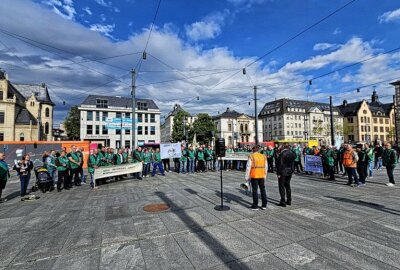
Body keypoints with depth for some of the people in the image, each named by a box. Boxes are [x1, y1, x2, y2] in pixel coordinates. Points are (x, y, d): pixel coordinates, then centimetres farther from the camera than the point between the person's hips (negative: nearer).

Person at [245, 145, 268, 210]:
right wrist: (265, 176, 20)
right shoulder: (264, 156, 6)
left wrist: (246, 176, -3)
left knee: (255, 190, 3)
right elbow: (266, 167, 11)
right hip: (262, 176, 5)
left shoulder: (251, 156, -8)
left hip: (254, 176, -4)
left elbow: (248, 167, -9)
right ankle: (264, 205, 22)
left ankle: (255, 206, 9)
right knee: (263, 190, 14)